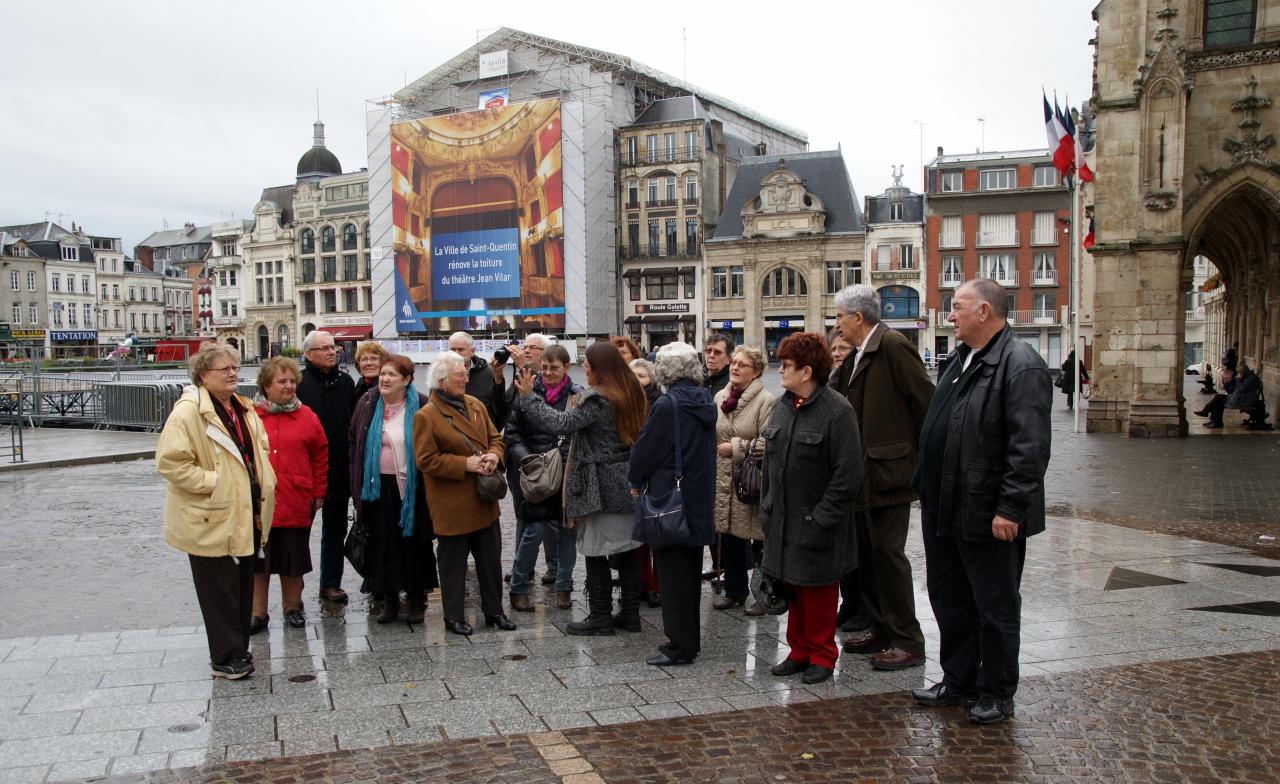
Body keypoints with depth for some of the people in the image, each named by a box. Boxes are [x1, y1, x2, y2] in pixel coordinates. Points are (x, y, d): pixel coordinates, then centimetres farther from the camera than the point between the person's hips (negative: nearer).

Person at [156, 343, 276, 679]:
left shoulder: (243, 409, 11)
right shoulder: (188, 411, -15)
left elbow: (260, 449, 22)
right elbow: (169, 462, -21)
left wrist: (264, 485, 8)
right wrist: (212, 481, -20)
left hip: (245, 516, 8)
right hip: (211, 519, -8)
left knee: (243, 585, 16)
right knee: (220, 591, 2)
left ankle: (238, 649, 29)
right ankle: (226, 658, 14)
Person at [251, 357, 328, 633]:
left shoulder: (307, 417, 2)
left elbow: (320, 457, 6)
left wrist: (319, 494, 5)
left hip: (295, 504, 1)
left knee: (293, 560, 11)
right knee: (258, 560, 10)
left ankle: (292, 607, 28)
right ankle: (257, 613, 22)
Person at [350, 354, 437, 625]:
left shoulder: (420, 407, -6)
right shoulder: (367, 404, 4)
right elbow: (354, 443, 11)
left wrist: (427, 488, -5)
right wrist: (357, 485, 6)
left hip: (410, 488, -3)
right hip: (378, 486, 3)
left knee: (413, 543, 5)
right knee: (382, 544, 8)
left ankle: (417, 599, 18)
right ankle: (389, 599, 20)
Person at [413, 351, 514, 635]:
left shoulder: (475, 405, 7)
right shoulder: (426, 416, -13)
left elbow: (495, 438, 13)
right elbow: (426, 460, -16)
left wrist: (494, 455, -10)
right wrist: (465, 464, -20)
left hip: (484, 499, 6)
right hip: (452, 504, -6)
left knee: (491, 557, 14)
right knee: (453, 562, 7)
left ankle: (494, 610, 28)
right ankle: (454, 617, 21)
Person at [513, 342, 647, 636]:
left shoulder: (596, 400, -17)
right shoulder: (630, 393, 8)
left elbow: (561, 423, -20)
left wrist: (528, 396, -13)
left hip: (601, 485, -8)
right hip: (628, 481, 8)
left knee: (596, 552, 1)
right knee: (627, 549, 11)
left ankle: (601, 616, 8)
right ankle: (630, 613, 17)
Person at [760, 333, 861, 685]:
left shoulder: (837, 411, -15)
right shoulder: (781, 407, 8)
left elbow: (847, 473, -16)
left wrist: (821, 518, -17)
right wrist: (766, 506, 9)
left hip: (816, 524, -7)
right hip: (783, 521, 7)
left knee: (818, 592, 5)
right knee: (793, 589, 15)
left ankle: (822, 655, 19)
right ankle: (800, 650, 28)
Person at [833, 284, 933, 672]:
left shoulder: (893, 346, -14)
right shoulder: (857, 356, 15)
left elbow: (926, 401, -17)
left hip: (888, 472, -9)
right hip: (863, 473, 9)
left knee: (888, 553, -4)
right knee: (867, 552, 15)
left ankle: (907, 642, 7)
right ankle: (880, 629, 27)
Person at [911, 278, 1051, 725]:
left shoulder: (1020, 365, -17)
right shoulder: (962, 360, 13)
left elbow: (1030, 446, -22)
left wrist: (1010, 508, -23)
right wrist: (927, 487, 17)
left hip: (987, 516, -9)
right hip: (944, 510, 9)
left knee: (995, 608, 7)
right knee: (948, 600, 18)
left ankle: (997, 694, 21)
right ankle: (958, 681, 33)